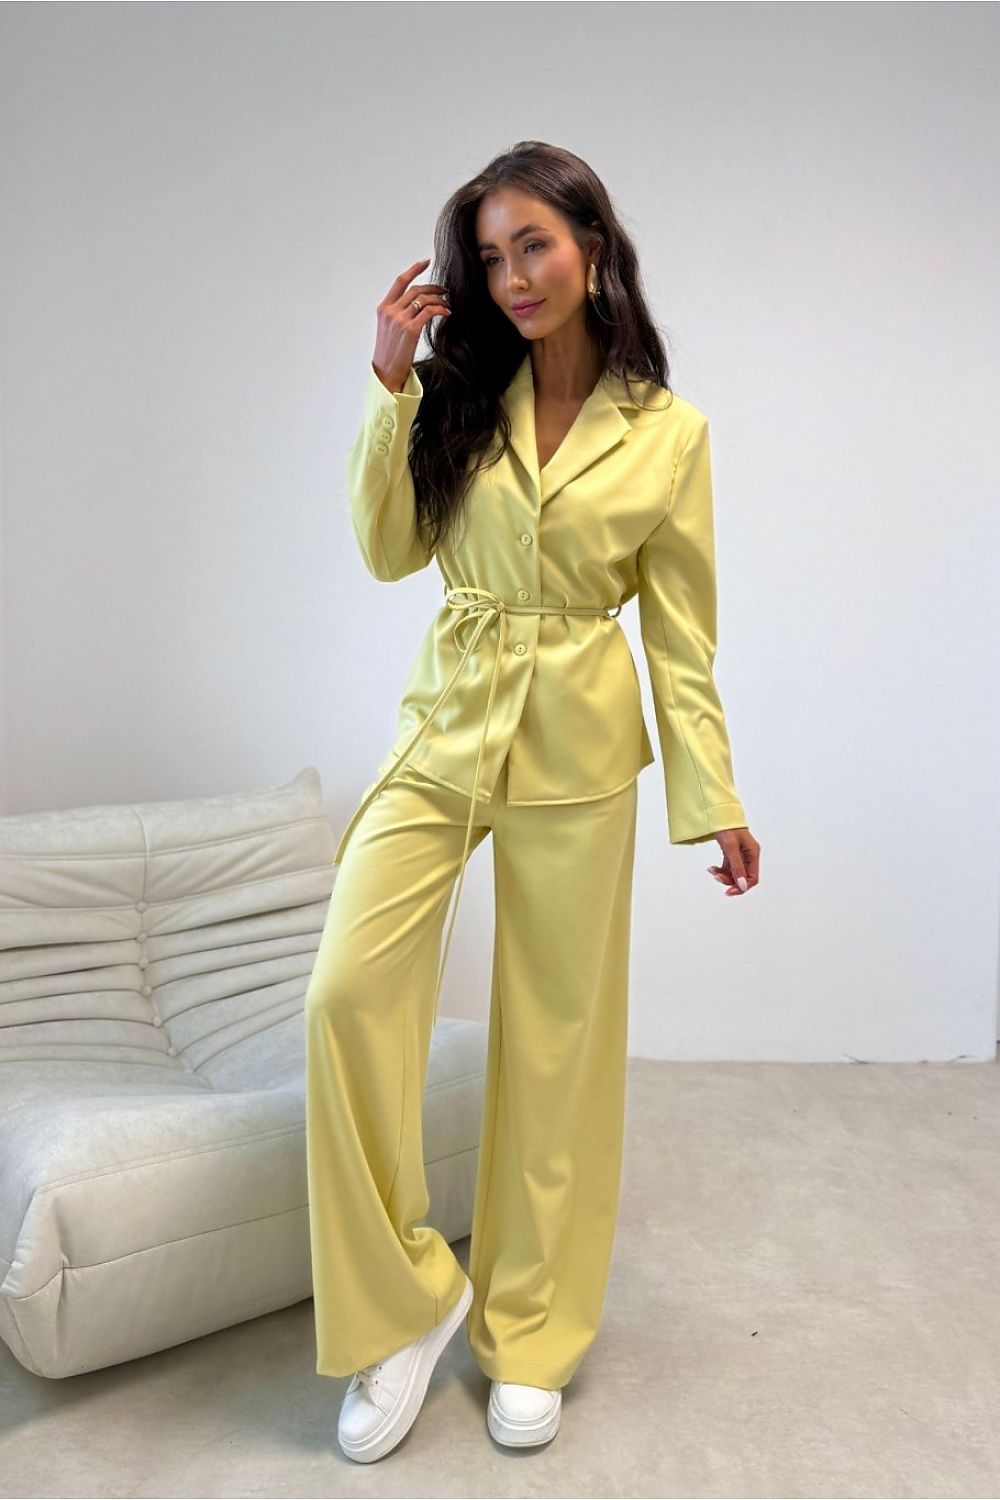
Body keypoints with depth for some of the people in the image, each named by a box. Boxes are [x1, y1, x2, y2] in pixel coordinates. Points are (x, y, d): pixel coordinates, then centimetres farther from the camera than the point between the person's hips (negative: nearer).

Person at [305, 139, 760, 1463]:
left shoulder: (669, 432, 0)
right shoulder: (459, 395, 7)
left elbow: (680, 629, 2)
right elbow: (389, 550, 1)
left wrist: (713, 795, 2)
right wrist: (391, 382, -6)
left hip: (578, 744, -2)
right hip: (446, 725, 2)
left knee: (558, 1031, 5)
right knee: (349, 991, -14)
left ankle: (531, 1334, 26)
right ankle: (409, 1297, 8)